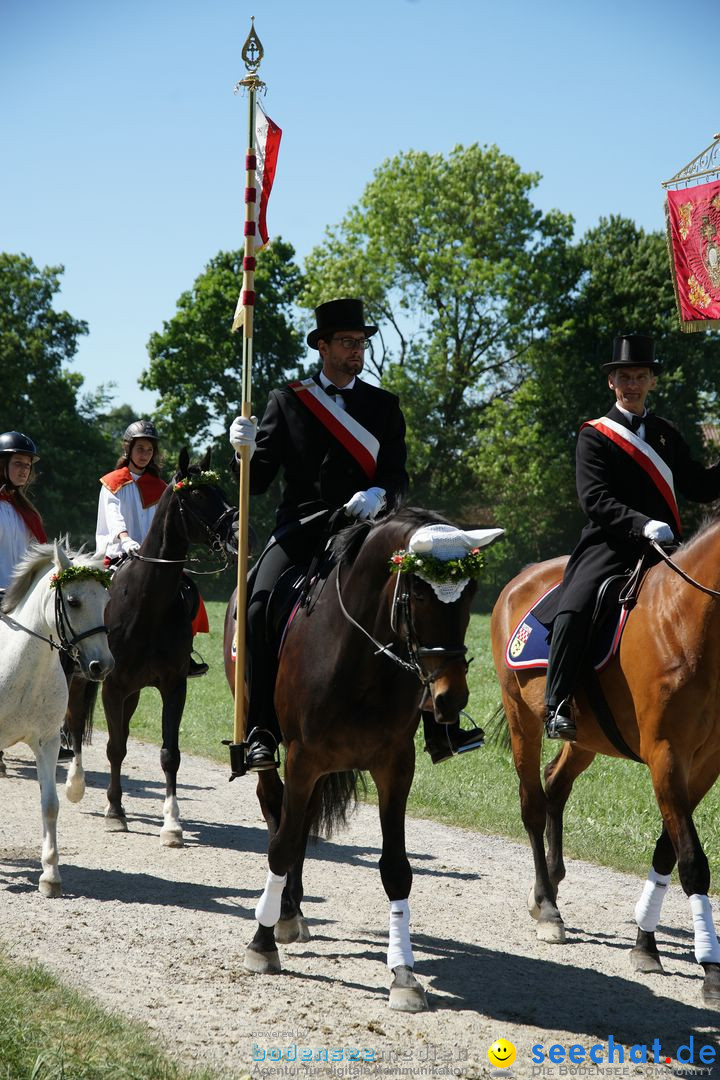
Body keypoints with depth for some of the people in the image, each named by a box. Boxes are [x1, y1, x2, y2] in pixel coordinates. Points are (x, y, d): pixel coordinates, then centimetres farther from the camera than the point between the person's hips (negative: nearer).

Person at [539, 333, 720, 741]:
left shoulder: (667, 434, 18)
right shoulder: (595, 435, 3)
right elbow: (595, 499, -10)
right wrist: (641, 523, -25)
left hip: (663, 546, 5)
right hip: (609, 546, -5)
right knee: (574, 608, -28)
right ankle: (557, 707, -26)